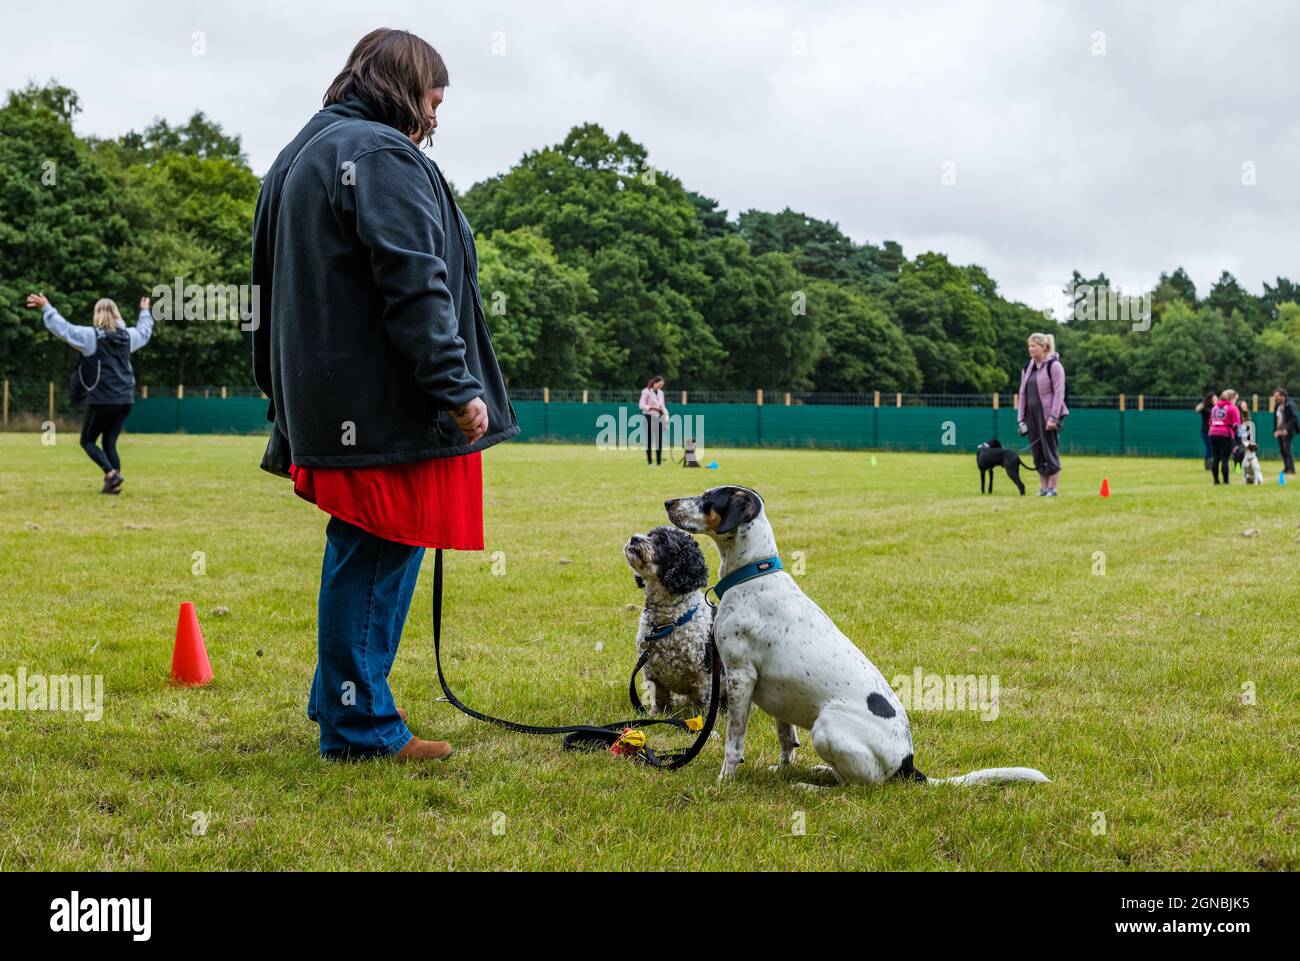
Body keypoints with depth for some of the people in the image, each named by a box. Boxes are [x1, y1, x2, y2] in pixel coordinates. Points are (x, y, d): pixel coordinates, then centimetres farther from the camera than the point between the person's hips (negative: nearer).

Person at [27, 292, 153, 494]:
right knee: (109, 443, 13)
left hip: (102, 400, -6)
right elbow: (144, 331, 31)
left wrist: (46, 308, 0)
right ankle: (113, 484, 3)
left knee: (88, 441, 6)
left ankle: (111, 473, -15)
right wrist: (145, 311, 49)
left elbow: (62, 328, -10)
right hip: (125, 400, 6)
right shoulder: (127, 335, 9)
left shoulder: (90, 336, -8)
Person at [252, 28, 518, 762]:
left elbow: (275, 279, 25)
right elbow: (416, 285, -21)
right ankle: (360, 724, 3)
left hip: (324, 396, 10)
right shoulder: (383, 156, -12)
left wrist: (281, 387, 28)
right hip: (385, 403, -10)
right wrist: (457, 387, -21)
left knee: (360, 551, 19)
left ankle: (342, 699, 28)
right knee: (379, 558, -3)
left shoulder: (303, 154, 20)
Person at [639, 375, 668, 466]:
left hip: (659, 417, 6)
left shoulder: (661, 392, 14)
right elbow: (642, 405, -9)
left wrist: (666, 414, 0)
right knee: (649, 438, -5)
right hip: (649, 417, -6)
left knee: (659, 438, 2)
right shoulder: (646, 392, -6)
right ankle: (649, 460, 0)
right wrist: (652, 407, -22)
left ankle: (659, 460, 6)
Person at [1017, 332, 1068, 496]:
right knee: (1038, 454, 7)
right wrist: (1021, 419, 9)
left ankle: (1052, 488, 4)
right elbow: (1023, 393, 15)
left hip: (1048, 416, -6)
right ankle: (1043, 487, 14)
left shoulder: (1054, 365, -7)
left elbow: (1059, 392, -12)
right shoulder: (1028, 368, 13)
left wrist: (1053, 417, -17)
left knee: (1050, 453, -2)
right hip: (1032, 416, 6)